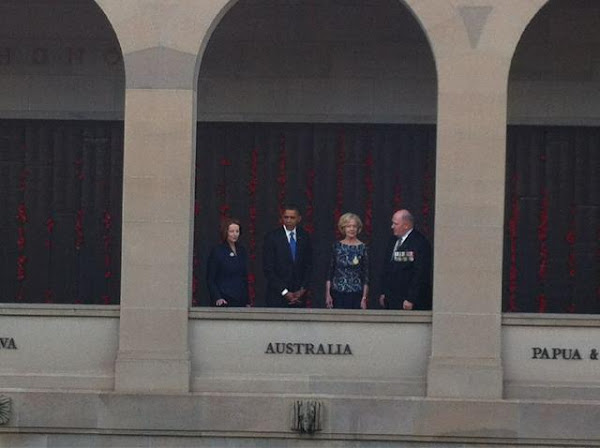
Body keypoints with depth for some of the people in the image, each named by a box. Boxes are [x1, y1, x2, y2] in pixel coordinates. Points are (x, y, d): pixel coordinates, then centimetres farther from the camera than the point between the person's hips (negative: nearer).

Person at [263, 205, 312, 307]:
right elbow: (268, 269, -7)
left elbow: (308, 265, 12)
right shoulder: (272, 237, -4)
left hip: (299, 294, 3)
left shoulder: (304, 237, 8)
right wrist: (284, 292, -10)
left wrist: (302, 289, -1)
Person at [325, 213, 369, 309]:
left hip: (356, 294, -1)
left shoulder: (362, 247, 0)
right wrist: (327, 294, 0)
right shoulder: (337, 246, 5)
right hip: (338, 294, 1)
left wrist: (364, 298, -6)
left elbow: (366, 276, 0)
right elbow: (330, 272, 6)